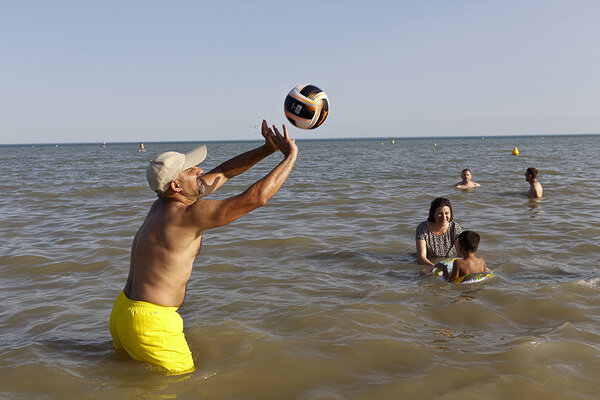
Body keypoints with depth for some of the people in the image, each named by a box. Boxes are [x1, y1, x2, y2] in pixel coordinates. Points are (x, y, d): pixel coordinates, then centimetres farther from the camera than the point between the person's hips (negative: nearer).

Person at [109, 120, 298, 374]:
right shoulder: (190, 214, -21)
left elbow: (223, 172, 13)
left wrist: (268, 149, 7)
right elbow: (256, 197, -23)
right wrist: (290, 155, -11)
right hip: (152, 324, -9)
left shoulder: (166, 202, 6)